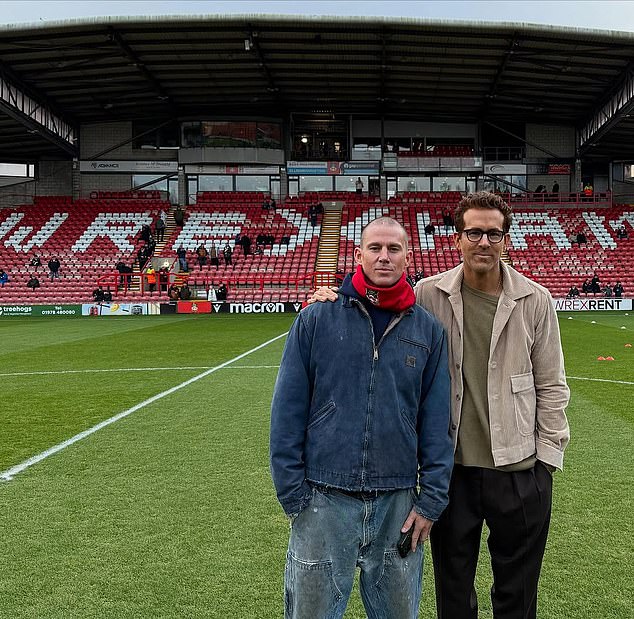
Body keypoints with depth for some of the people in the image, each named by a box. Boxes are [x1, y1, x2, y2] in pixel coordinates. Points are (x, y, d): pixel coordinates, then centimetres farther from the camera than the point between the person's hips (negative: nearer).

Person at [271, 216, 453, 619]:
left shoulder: (429, 331, 4)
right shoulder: (316, 320, -3)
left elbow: (437, 423, 5)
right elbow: (288, 412, -3)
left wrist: (432, 499, 1)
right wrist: (293, 492, -5)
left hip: (398, 503, 2)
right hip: (323, 500, -2)